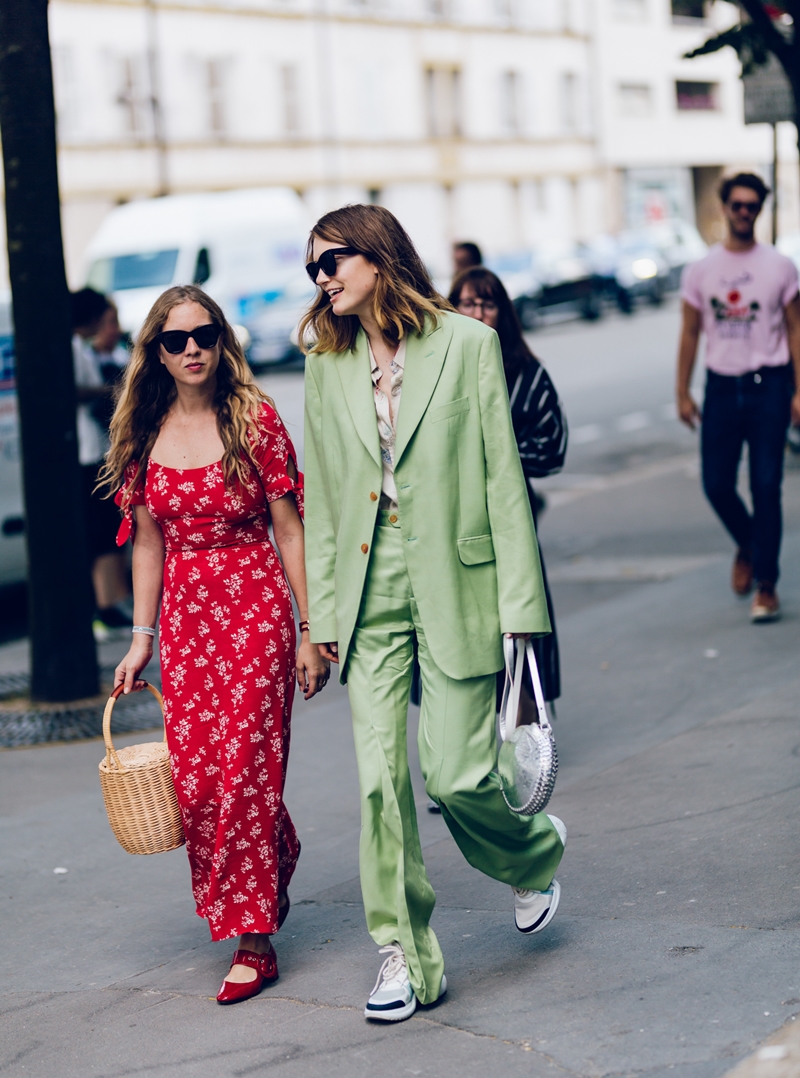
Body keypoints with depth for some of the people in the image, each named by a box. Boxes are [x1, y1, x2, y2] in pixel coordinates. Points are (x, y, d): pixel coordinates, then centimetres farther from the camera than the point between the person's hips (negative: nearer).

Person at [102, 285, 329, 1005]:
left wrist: (311, 634, -6)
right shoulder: (144, 435, 6)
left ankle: (255, 940, 2)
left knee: (246, 770, -7)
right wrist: (141, 639, 10)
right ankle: (276, 863, 31)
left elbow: (289, 531, -4)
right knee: (195, 779, 2)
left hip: (255, 608, -4)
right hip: (184, 616, 4)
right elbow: (150, 544, 12)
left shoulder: (255, 420, -5)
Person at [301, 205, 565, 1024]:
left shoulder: (468, 345, -3)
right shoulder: (327, 366, 9)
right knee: (378, 780, -1)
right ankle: (404, 955, 9)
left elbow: (503, 480, -3)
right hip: (370, 599, 4)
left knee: (456, 775, -4)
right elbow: (322, 499, 12)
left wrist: (518, 601, -7)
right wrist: (324, 613, 7)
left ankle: (534, 852, 29)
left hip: (453, 588, -3)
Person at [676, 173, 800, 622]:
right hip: (721, 386, 2)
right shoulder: (701, 271, 6)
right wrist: (683, 393, 6)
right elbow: (690, 334, 10)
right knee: (717, 484, 0)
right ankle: (748, 546, 31)